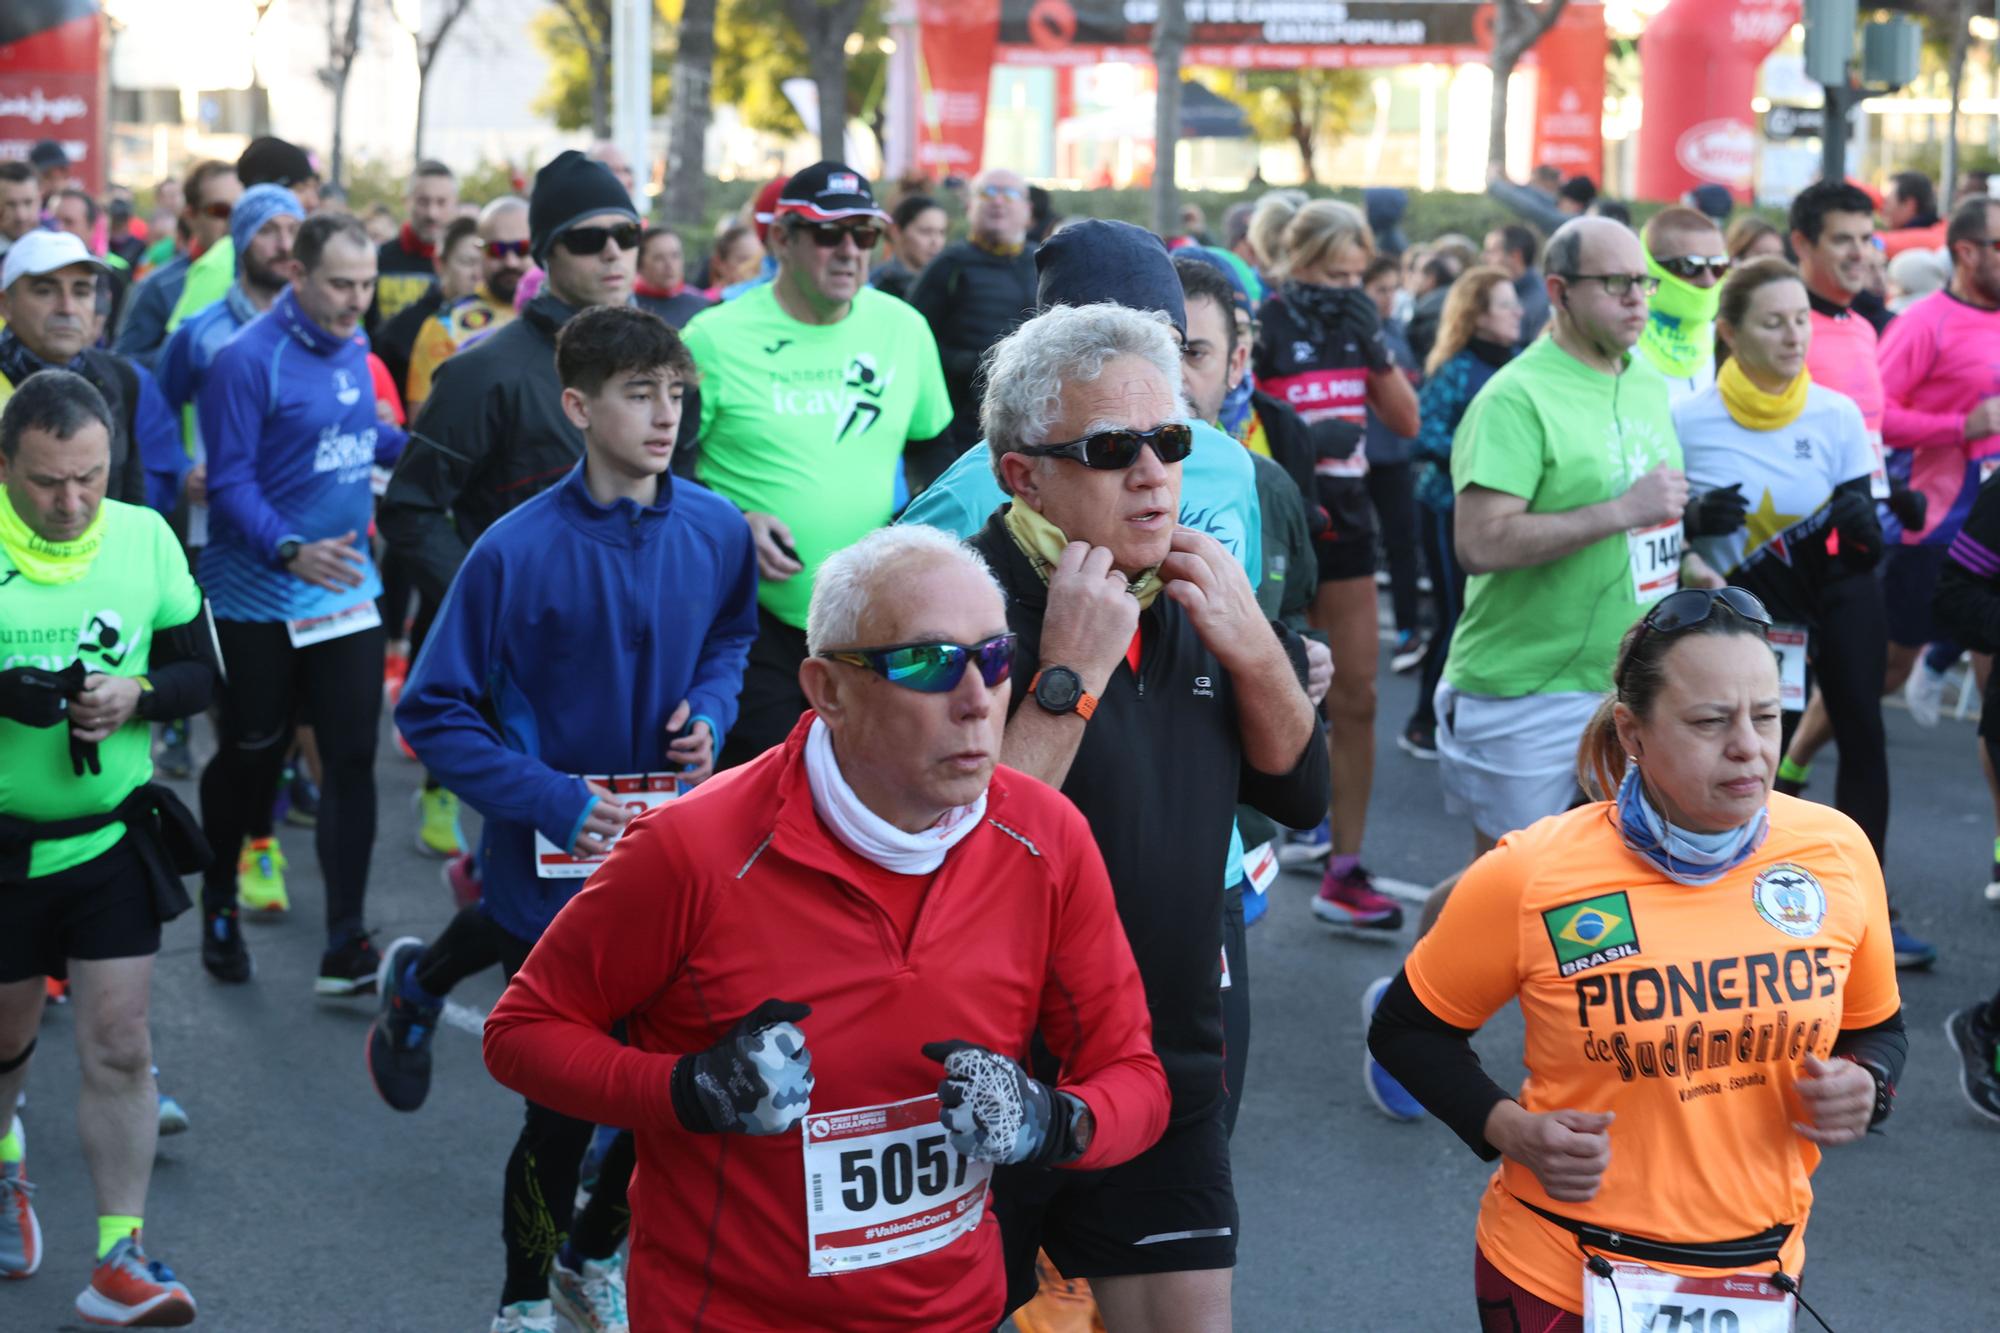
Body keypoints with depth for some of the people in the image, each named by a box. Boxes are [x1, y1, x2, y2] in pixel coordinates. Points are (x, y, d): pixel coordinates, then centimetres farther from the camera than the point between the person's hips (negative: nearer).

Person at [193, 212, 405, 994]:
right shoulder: (248, 360, -16)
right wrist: (291, 552, -33)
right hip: (259, 602, -5)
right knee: (250, 756, 10)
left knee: (352, 760, 0)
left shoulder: (352, 348, 5)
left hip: (347, 594, 5)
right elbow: (231, 484, -19)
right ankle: (221, 905, 34)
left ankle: (346, 946, 3)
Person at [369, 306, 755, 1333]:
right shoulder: (518, 551, -16)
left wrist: (711, 708, -3)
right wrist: (552, 801, -20)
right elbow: (433, 711, -11)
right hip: (553, 866, -4)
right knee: (567, 1109, 6)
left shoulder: (715, 532, -4)